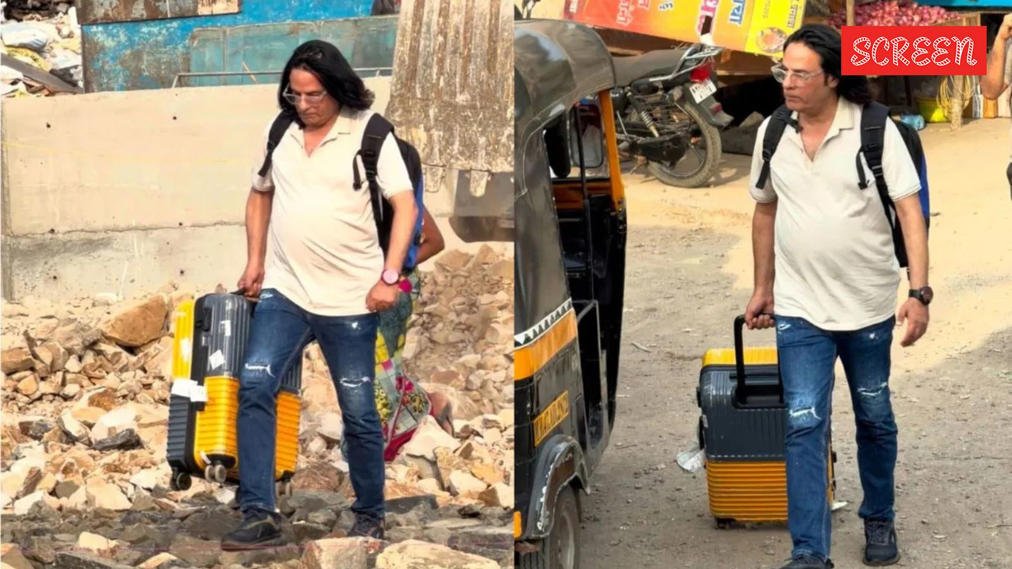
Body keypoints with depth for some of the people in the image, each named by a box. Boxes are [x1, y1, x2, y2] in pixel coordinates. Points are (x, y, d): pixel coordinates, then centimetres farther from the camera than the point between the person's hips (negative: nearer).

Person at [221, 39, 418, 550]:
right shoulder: (280, 133, 7)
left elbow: (405, 206, -8)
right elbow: (260, 195, 22)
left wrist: (389, 276, -16)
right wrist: (254, 261, 12)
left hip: (350, 299, -3)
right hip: (283, 291, 3)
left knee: (358, 412, 5)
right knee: (254, 387, -15)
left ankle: (370, 516, 23)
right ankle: (260, 515, -13)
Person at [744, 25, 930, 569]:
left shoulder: (875, 130, -12)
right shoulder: (773, 133, 0)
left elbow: (910, 212, -12)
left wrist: (919, 291, -20)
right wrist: (762, 288, 15)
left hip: (869, 306, -2)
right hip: (800, 311, 2)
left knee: (875, 419, 15)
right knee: (804, 427, -5)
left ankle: (879, 520, 37)